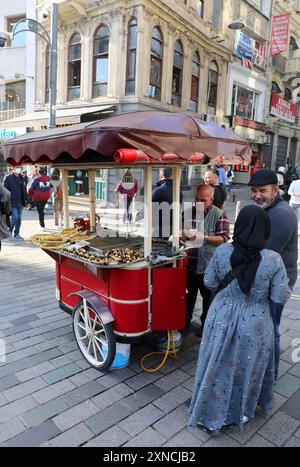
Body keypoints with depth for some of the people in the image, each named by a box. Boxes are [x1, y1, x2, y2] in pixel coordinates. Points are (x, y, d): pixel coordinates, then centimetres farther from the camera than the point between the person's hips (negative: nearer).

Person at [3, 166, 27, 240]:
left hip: (20, 201, 6)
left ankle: (16, 234, 18)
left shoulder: (21, 178, 12)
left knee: (19, 218, 8)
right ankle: (10, 231, 9)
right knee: (15, 217, -11)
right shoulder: (8, 177, -5)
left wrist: (25, 199, 9)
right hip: (12, 201, -6)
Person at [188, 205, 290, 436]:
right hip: (253, 324, -1)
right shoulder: (273, 259, -19)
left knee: (217, 366, 19)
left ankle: (210, 416, 39)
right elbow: (280, 297, -12)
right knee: (246, 368, 22)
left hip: (222, 318, 1)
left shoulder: (222, 251, -14)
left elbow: (209, 282, -3)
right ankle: (240, 413, 46)